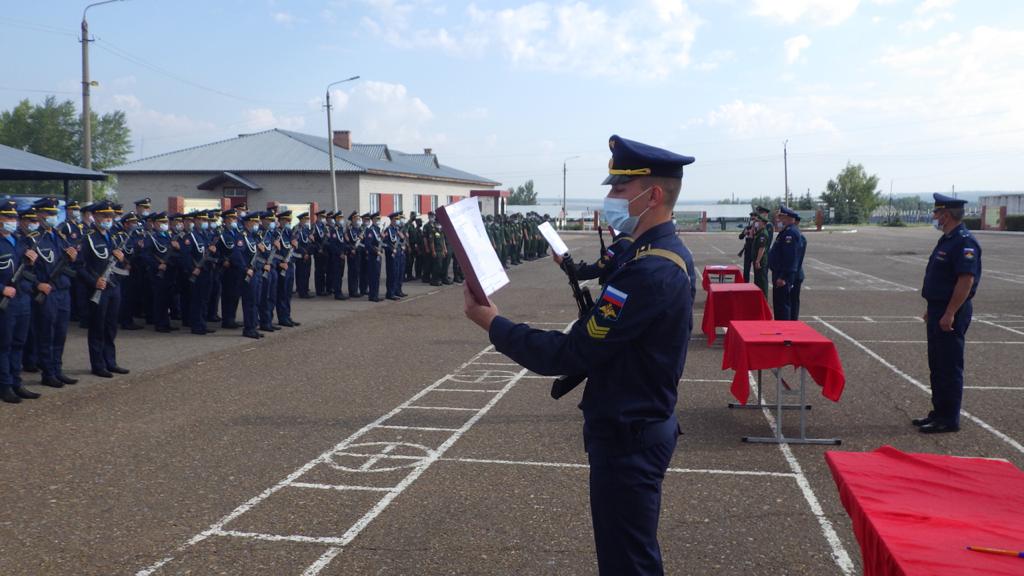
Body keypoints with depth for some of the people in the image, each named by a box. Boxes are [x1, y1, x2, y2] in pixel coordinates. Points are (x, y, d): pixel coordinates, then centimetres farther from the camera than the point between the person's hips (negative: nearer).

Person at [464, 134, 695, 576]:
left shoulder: (649, 272, -27)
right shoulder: (669, 254, 7)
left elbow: (572, 354, -27)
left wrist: (492, 323, -18)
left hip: (627, 439, -10)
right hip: (646, 425, 10)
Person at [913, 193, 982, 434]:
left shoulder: (964, 242, -17)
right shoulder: (947, 240, 15)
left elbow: (967, 280, -24)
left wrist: (950, 314, -25)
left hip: (950, 316, -10)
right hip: (938, 311, 10)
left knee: (950, 368, -3)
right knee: (937, 366, 16)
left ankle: (949, 419, 5)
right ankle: (940, 412, 26)